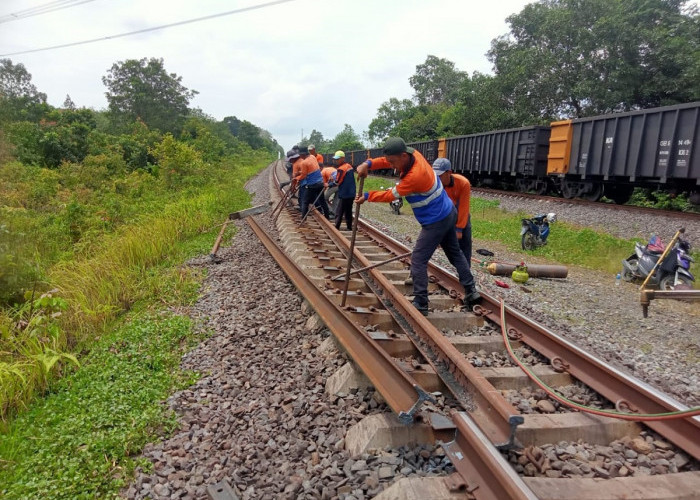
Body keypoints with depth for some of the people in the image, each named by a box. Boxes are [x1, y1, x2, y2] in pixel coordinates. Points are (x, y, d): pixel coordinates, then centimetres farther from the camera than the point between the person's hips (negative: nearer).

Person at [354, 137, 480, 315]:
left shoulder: (414, 176, -29)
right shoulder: (413, 154, -6)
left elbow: (391, 195, -16)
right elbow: (386, 161, -2)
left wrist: (367, 197, -7)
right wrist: (368, 164, -21)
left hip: (436, 222, -10)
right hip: (447, 213, 10)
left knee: (418, 261, -3)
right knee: (455, 253, 20)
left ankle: (420, 305, 1)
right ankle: (471, 291, 29)